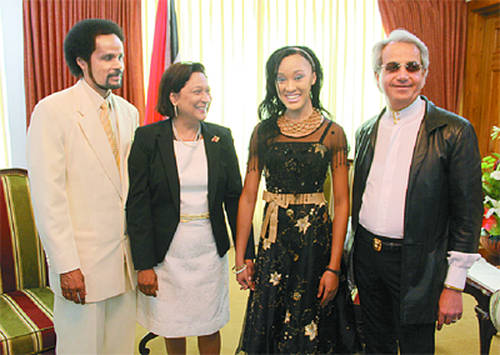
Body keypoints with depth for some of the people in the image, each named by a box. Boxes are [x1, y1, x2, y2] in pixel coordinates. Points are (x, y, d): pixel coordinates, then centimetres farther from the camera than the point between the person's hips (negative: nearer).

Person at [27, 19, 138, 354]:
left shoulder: (129, 112, 8)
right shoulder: (53, 110, -10)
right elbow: (47, 196, -13)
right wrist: (66, 265, -15)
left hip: (125, 254, 5)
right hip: (83, 260, -5)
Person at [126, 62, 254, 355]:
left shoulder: (221, 137, 0)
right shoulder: (148, 138, -7)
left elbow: (235, 197, 3)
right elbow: (137, 204, -8)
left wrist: (246, 253, 1)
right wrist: (144, 264, -10)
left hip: (210, 251, 2)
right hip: (167, 252, -1)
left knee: (209, 328, 14)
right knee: (173, 329, 15)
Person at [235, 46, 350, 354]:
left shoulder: (332, 133, -4)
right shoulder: (264, 131, 2)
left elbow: (342, 203, -5)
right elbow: (248, 196, 2)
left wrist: (334, 267, -10)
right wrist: (241, 258, 1)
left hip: (316, 237, -2)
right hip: (273, 239, 2)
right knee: (267, 328, 14)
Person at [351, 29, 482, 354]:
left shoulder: (454, 132, -10)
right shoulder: (367, 131, 7)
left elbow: (467, 214, -9)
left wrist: (454, 285, -10)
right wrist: (354, 261, 15)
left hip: (416, 265, -4)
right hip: (367, 257, 5)